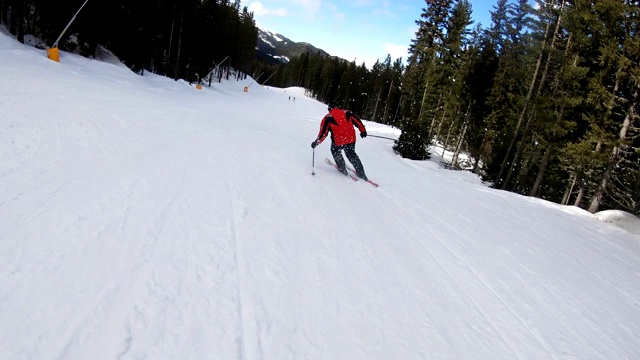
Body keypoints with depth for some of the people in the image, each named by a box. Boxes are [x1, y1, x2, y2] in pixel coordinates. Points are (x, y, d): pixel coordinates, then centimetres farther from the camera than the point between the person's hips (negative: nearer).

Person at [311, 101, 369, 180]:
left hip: (338, 141, -4)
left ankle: (342, 169, 30)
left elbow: (323, 133, -6)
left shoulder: (328, 118, -3)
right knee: (351, 154, 25)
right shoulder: (347, 113, 6)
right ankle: (361, 173, 25)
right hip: (351, 139, 4)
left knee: (335, 151, 28)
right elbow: (358, 121, 10)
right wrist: (363, 131, 23)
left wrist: (316, 142, 3)